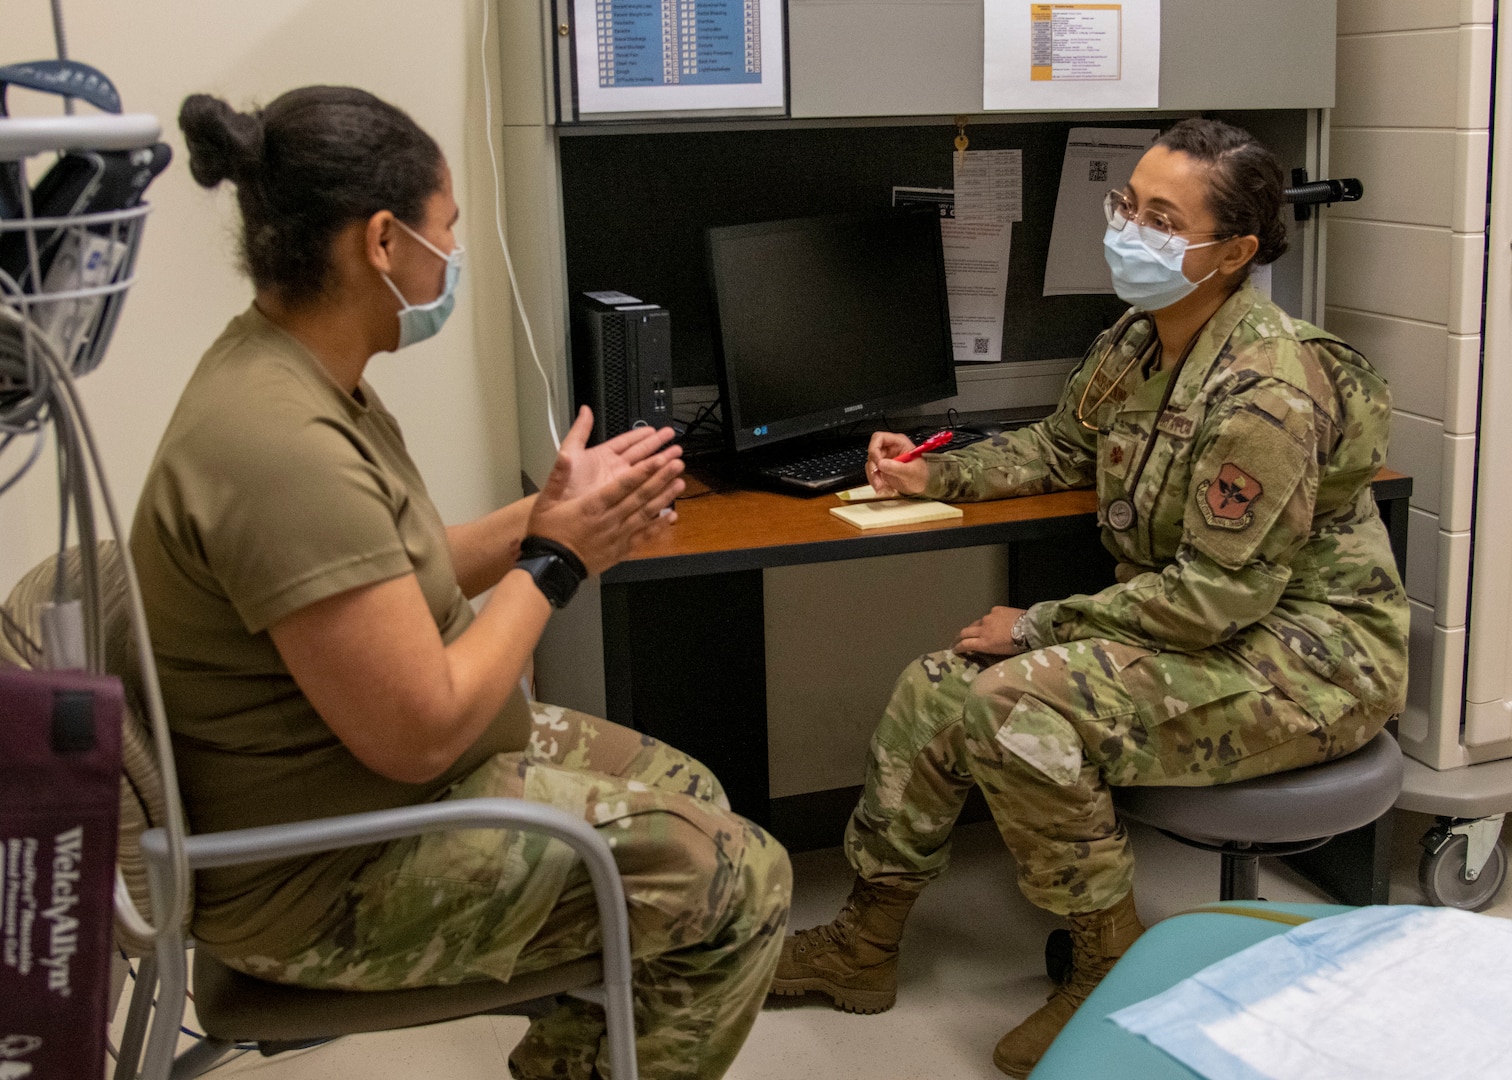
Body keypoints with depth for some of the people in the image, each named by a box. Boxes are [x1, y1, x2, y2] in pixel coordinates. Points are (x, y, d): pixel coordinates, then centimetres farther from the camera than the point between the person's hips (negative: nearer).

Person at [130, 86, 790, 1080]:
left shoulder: (294, 369, 1)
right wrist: (557, 558, -16)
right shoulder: (283, 447, -30)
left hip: (365, 772, 10)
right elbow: (421, 735, -28)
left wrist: (548, 517, -3)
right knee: (740, 882, -9)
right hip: (322, 883, -10)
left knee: (687, 794, 15)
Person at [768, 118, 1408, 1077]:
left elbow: (1221, 594, -25)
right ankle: (865, 944, 15)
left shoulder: (1269, 388, -26)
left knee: (1017, 709, -27)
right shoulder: (1138, 342, 2)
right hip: (1197, 629, 9)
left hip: (1306, 657, -9)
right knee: (939, 689, -3)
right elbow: (1063, 447, 22)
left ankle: (1114, 974, -5)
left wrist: (1040, 627, -20)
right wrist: (939, 475, 6)